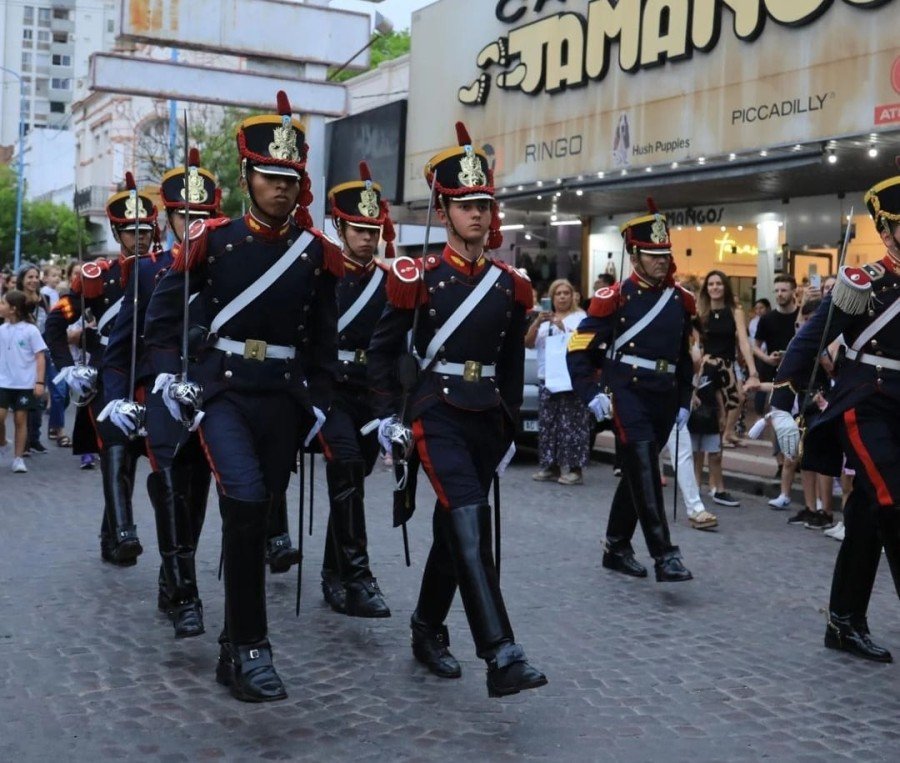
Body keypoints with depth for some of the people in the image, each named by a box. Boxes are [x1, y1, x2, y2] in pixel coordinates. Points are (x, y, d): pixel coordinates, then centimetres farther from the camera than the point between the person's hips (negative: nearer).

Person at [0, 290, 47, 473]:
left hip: (25, 384, -3)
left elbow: (40, 357, -7)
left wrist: (40, 382, -12)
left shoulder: (30, 330, -8)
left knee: (20, 419, 4)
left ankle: (18, 458, 12)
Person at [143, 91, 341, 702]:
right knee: (246, 503, -21)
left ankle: (234, 651, 22)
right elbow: (162, 318, 6)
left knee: (256, 515, 8)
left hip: (285, 401, 3)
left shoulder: (318, 254, 4)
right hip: (221, 392, -3)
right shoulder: (212, 241, -2)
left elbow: (324, 340, 12)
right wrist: (170, 379, -4)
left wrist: (317, 403, 7)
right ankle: (250, 646, -9)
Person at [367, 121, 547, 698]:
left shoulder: (511, 285, 7)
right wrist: (389, 414, -1)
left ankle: (428, 630, 30)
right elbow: (383, 349, 3)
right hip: (438, 414, -5)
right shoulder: (420, 277, -4)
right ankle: (501, 656, -20)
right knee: (471, 526, -17)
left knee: (453, 527, 13)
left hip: (487, 417, 5)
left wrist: (509, 420, 17)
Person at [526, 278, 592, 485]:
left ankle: (575, 469, -8)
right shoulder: (544, 319, 18)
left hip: (572, 379, -5)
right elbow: (528, 344, 8)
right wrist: (537, 322, -8)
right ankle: (551, 467, 11)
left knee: (571, 424, -9)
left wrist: (564, 328, -21)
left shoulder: (580, 317, 5)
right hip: (547, 379, 5)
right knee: (547, 424, 3)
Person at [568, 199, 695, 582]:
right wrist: (590, 394, -14)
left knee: (638, 471, 12)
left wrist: (684, 401, 17)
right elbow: (579, 349, -5)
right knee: (644, 469, -14)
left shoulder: (681, 299, 11)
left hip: (663, 398, 6)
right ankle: (664, 555, -16)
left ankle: (616, 547, 25)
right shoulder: (614, 298, -5)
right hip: (627, 394, -6)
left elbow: (685, 355, 20)